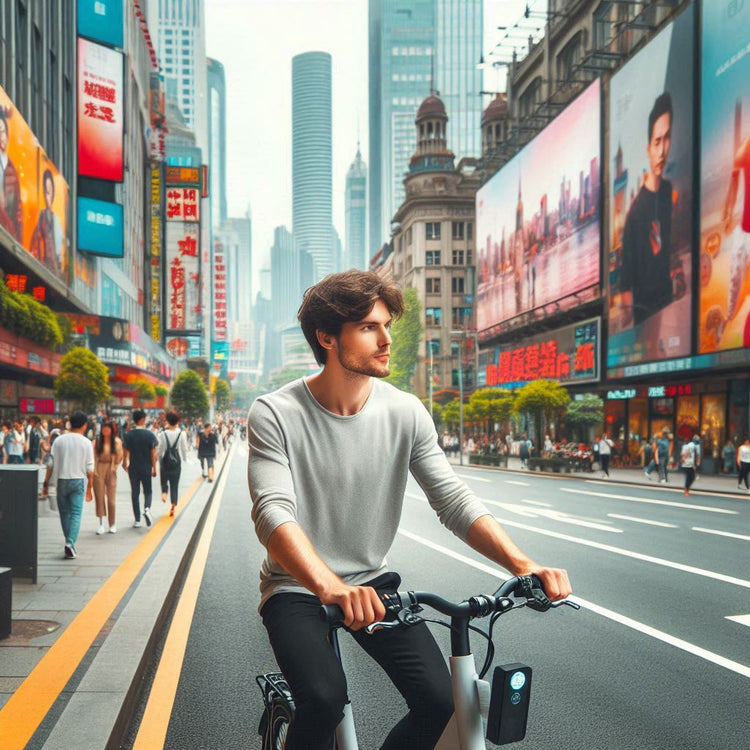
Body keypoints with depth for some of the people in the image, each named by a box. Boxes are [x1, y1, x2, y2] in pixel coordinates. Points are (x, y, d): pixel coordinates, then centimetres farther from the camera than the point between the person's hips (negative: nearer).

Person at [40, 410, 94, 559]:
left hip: (62, 480, 2)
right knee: (76, 514, -1)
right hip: (78, 480, -2)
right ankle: (70, 543, -15)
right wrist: (89, 488, 3)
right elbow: (90, 469, -3)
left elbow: (51, 464, 1)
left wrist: (46, 484, 6)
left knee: (64, 513, 14)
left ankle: (69, 543, 20)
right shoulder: (86, 442, -4)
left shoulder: (59, 440, 1)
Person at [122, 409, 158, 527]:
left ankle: (137, 520, 9)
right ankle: (147, 508, -15)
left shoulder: (128, 435, -4)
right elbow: (153, 453, -7)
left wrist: (125, 464, 18)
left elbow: (125, 452, 1)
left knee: (135, 493, 8)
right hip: (146, 468, -1)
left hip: (133, 468, 1)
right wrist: (154, 468, 3)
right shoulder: (150, 434, -8)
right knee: (147, 491, 13)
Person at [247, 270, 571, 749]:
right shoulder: (275, 415, -16)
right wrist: (332, 588, -47)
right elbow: (274, 513, -28)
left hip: (372, 582, 4)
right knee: (325, 699, -29)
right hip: (296, 588, -3)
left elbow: (454, 499, -9)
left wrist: (522, 564, -25)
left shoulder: (405, 413, -6)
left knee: (441, 701, -13)